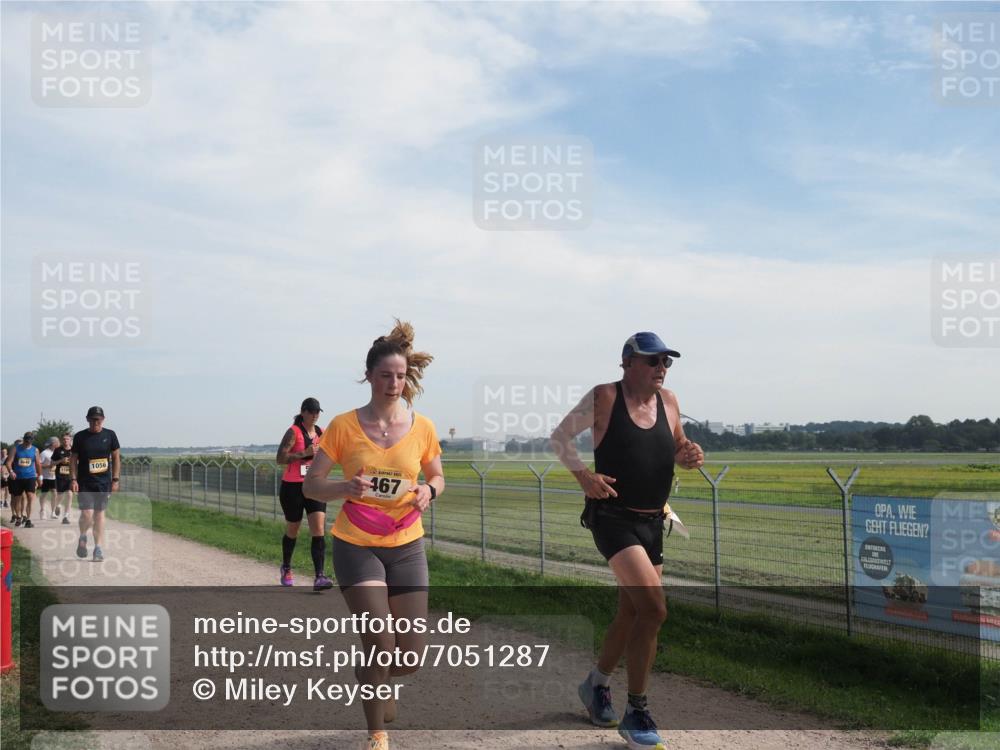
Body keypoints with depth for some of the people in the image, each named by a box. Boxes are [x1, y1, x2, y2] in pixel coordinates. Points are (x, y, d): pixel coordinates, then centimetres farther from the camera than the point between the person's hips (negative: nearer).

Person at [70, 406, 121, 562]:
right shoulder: (80, 437, 0)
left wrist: (116, 479, 2)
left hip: (104, 482, 1)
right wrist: (73, 479, -5)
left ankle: (98, 548, 10)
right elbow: (73, 459, 4)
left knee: (99, 514, 4)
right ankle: (82, 537, 19)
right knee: (87, 514, -11)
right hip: (84, 483, -1)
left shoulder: (110, 435, 2)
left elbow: (116, 457, 7)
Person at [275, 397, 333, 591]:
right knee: (292, 531, 13)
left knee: (319, 530, -13)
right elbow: (280, 459, -17)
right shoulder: (293, 432, -7)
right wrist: (304, 453, -24)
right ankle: (286, 568, 39)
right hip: (293, 487, -3)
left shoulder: (321, 433, 10)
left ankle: (319, 577, -18)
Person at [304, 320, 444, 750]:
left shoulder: (422, 428, -3)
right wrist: (346, 487, -25)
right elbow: (311, 485, -5)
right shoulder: (344, 426, -8)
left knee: (410, 657, 3)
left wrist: (429, 491, -11)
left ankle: (377, 682, 40)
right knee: (380, 644, -11)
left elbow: (437, 477, 13)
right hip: (356, 545, -2)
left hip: (406, 546, 3)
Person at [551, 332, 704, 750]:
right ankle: (635, 713, -5)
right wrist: (584, 476, -17)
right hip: (613, 518, -7)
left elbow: (677, 449, 20)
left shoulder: (668, 401, 6)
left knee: (632, 613, 17)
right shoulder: (604, 398, -9)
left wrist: (690, 456, -4)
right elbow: (559, 438, -2)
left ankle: (596, 684, 40)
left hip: (652, 522, 7)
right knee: (653, 609, -18)